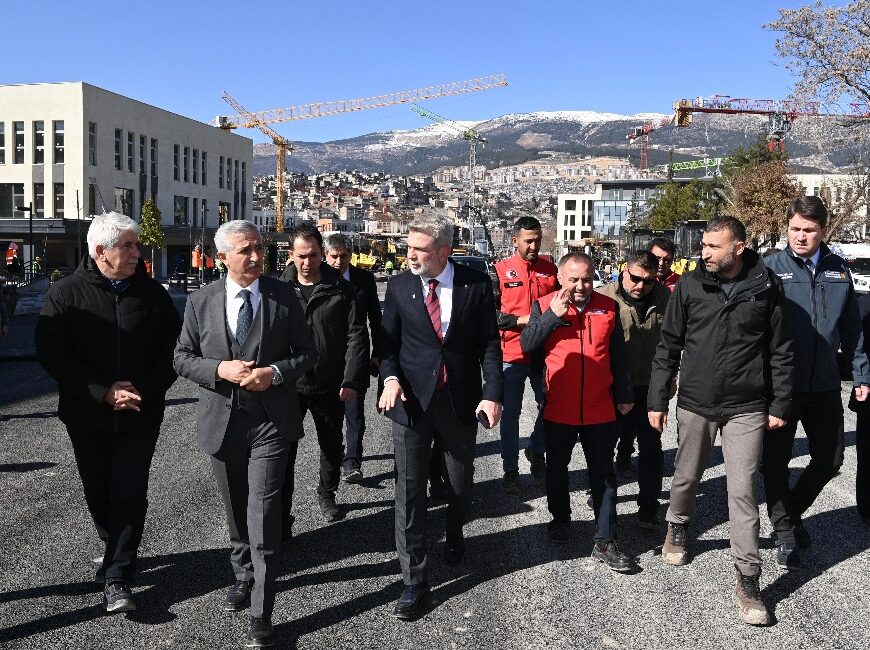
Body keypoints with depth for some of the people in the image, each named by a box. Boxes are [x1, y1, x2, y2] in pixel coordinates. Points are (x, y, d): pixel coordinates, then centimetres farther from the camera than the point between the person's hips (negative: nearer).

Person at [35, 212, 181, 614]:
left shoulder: (152, 293, 0)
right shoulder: (65, 293, -4)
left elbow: (174, 349, 3)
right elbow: (51, 354, -8)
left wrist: (146, 388, -11)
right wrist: (103, 391, -17)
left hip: (140, 415, 0)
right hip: (87, 415, 0)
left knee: (130, 495, -3)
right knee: (98, 494, 13)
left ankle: (117, 578, 6)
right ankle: (119, 551, 38)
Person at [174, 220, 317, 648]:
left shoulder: (283, 297, -3)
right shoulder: (201, 302, 0)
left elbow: (307, 351, 2)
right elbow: (182, 358, 4)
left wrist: (276, 372, -17)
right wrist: (220, 369, -15)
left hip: (269, 421, -2)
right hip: (222, 421, 3)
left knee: (263, 517, -7)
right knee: (236, 513, 19)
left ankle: (261, 615, 4)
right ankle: (244, 577, 44)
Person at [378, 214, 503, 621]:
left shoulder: (476, 284, -4)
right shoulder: (399, 287, -1)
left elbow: (489, 343, -2)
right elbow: (387, 341, 5)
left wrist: (492, 393, -11)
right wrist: (390, 377, -13)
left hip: (461, 400, 0)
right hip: (412, 400, 0)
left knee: (461, 482, 18)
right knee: (409, 490, -1)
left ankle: (455, 536, 49)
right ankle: (413, 580, 10)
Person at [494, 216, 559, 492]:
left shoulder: (550, 269, 6)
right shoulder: (501, 270, -4)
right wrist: (520, 320, -17)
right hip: (511, 353, -3)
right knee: (510, 413, 6)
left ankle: (536, 450, 38)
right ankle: (510, 470, 17)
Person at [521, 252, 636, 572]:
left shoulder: (608, 307, 3)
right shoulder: (544, 305, -1)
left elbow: (618, 355, 9)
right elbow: (527, 344, -12)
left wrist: (624, 395, 10)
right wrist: (554, 314, -19)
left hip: (600, 410, 1)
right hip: (558, 409, -1)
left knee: (604, 474, 6)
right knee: (557, 468, 16)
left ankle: (605, 542, 14)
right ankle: (560, 519, 38)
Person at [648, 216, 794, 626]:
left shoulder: (767, 287, -5)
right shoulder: (689, 286, -3)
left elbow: (781, 350, 3)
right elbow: (668, 346, 1)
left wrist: (780, 404, 2)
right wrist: (657, 400, 0)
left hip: (746, 408, -1)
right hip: (694, 404, 2)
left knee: (743, 491, -1)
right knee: (686, 477, 17)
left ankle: (747, 581, 9)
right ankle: (677, 527, 47)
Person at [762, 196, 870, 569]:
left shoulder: (838, 270, 5)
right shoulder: (771, 268, -7)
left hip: (824, 385, 4)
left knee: (829, 459, 13)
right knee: (776, 461, 6)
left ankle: (792, 511, 36)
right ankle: (785, 533, 22)